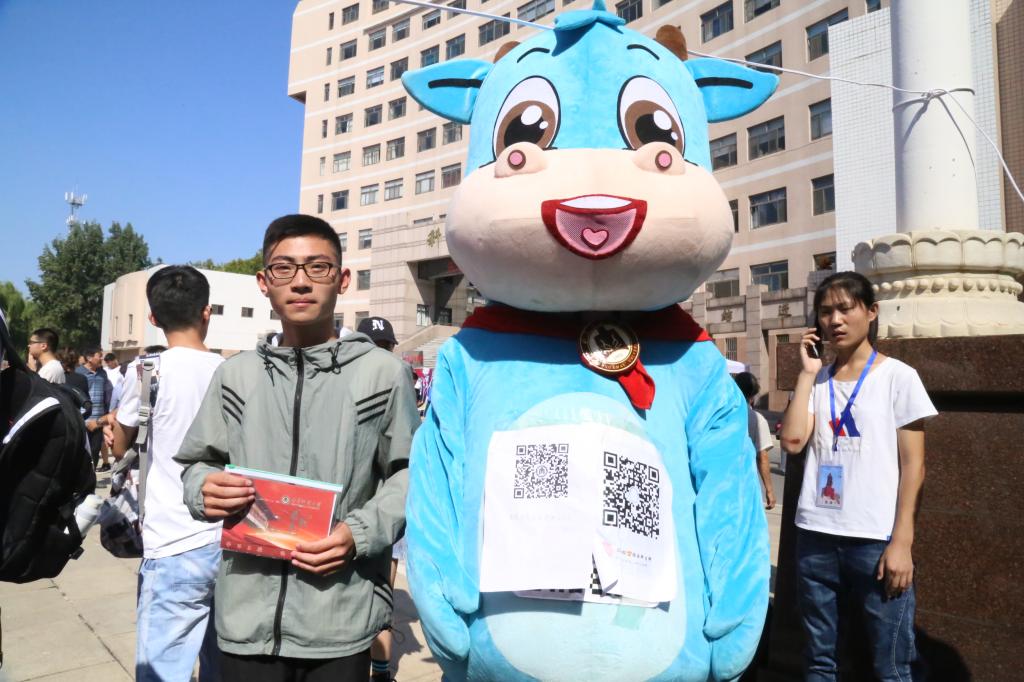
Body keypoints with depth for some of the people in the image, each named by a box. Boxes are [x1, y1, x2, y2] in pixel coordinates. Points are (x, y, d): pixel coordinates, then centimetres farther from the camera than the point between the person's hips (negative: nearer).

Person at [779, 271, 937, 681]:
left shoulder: (898, 376, 0)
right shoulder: (816, 381, 10)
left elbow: (912, 464, -3)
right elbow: (792, 441, -6)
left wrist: (902, 540, -9)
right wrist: (808, 372, -3)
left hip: (877, 539, -3)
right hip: (816, 535, 4)